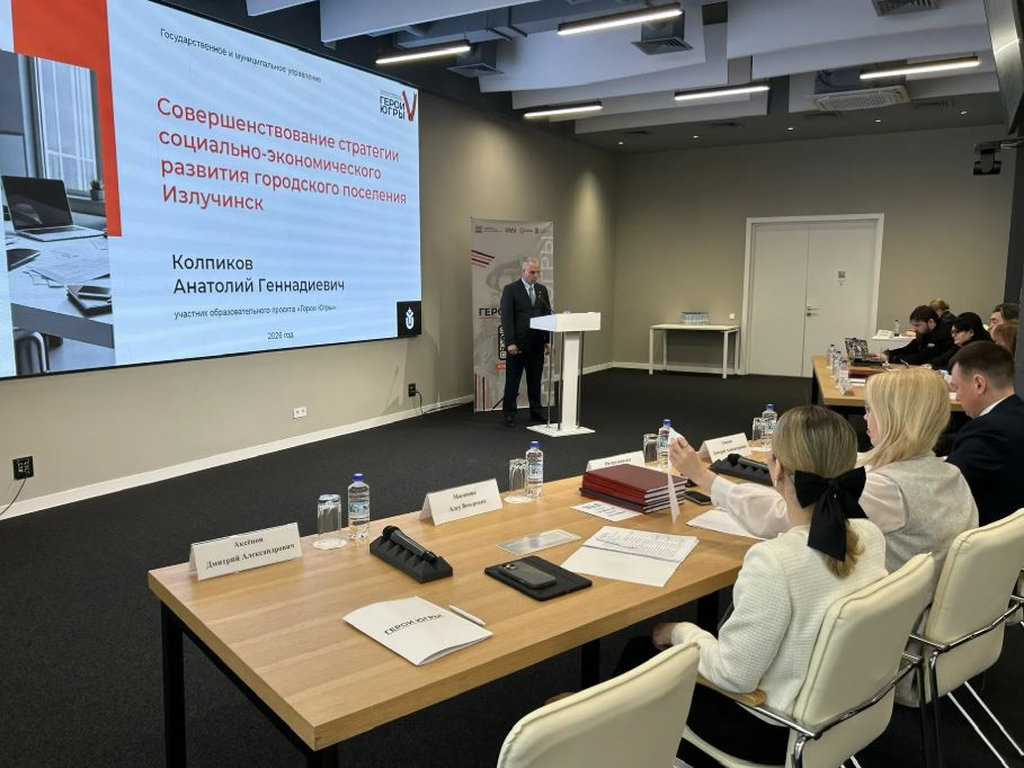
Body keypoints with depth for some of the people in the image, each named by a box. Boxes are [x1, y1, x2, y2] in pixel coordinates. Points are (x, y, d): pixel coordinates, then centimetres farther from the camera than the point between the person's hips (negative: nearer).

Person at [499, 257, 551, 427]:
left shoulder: (542, 290, 11)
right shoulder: (510, 290, -5)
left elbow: (548, 315, 12)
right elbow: (506, 318, -10)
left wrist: (547, 341, 6)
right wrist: (510, 342, -16)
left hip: (537, 344, 5)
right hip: (517, 344, -5)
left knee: (535, 381, 11)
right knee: (512, 381, 2)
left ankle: (536, 411, 21)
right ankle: (509, 414, 9)